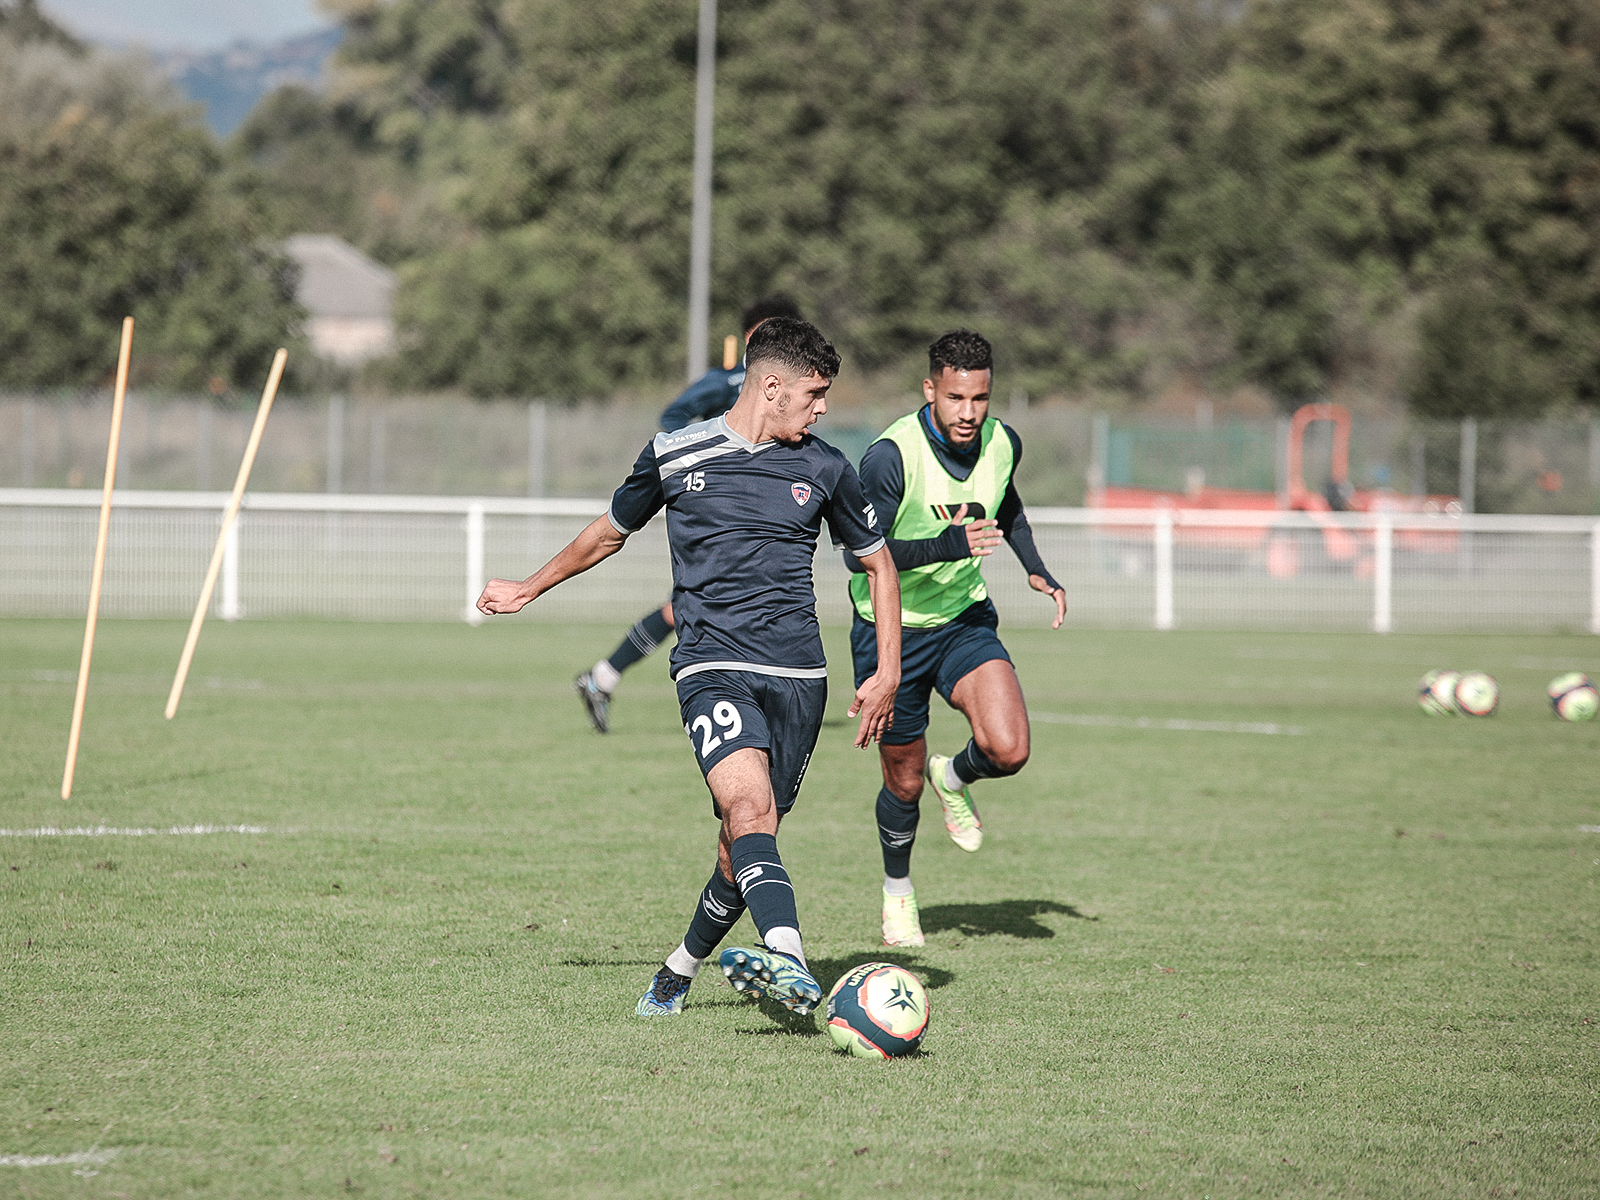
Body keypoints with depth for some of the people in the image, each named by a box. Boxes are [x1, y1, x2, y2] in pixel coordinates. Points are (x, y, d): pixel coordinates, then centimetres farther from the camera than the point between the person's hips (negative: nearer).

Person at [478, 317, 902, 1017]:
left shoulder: (824, 470, 9)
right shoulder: (673, 456, 5)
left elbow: (878, 565, 21)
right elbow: (611, 532, 24)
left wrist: (887, 674, 13)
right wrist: (530, 588, 34)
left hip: (798, 676, 2)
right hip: (711, 666, -2)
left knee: (743, 850, 0)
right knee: (748, 805, -28)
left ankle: (677, 974, 26)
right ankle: (790, 964, -46)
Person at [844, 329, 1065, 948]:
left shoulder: (1003, 443, -7)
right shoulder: (889, 456, -24)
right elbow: (860, 552, -25)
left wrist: (1035, 568, 5)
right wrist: (946, 544, -37)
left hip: (966, 619, 3)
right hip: (890, 629, -3)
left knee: (1008, 750, -20)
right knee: (905, 781, 8)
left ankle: (954, 777, 17)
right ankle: (897, 892, 37)